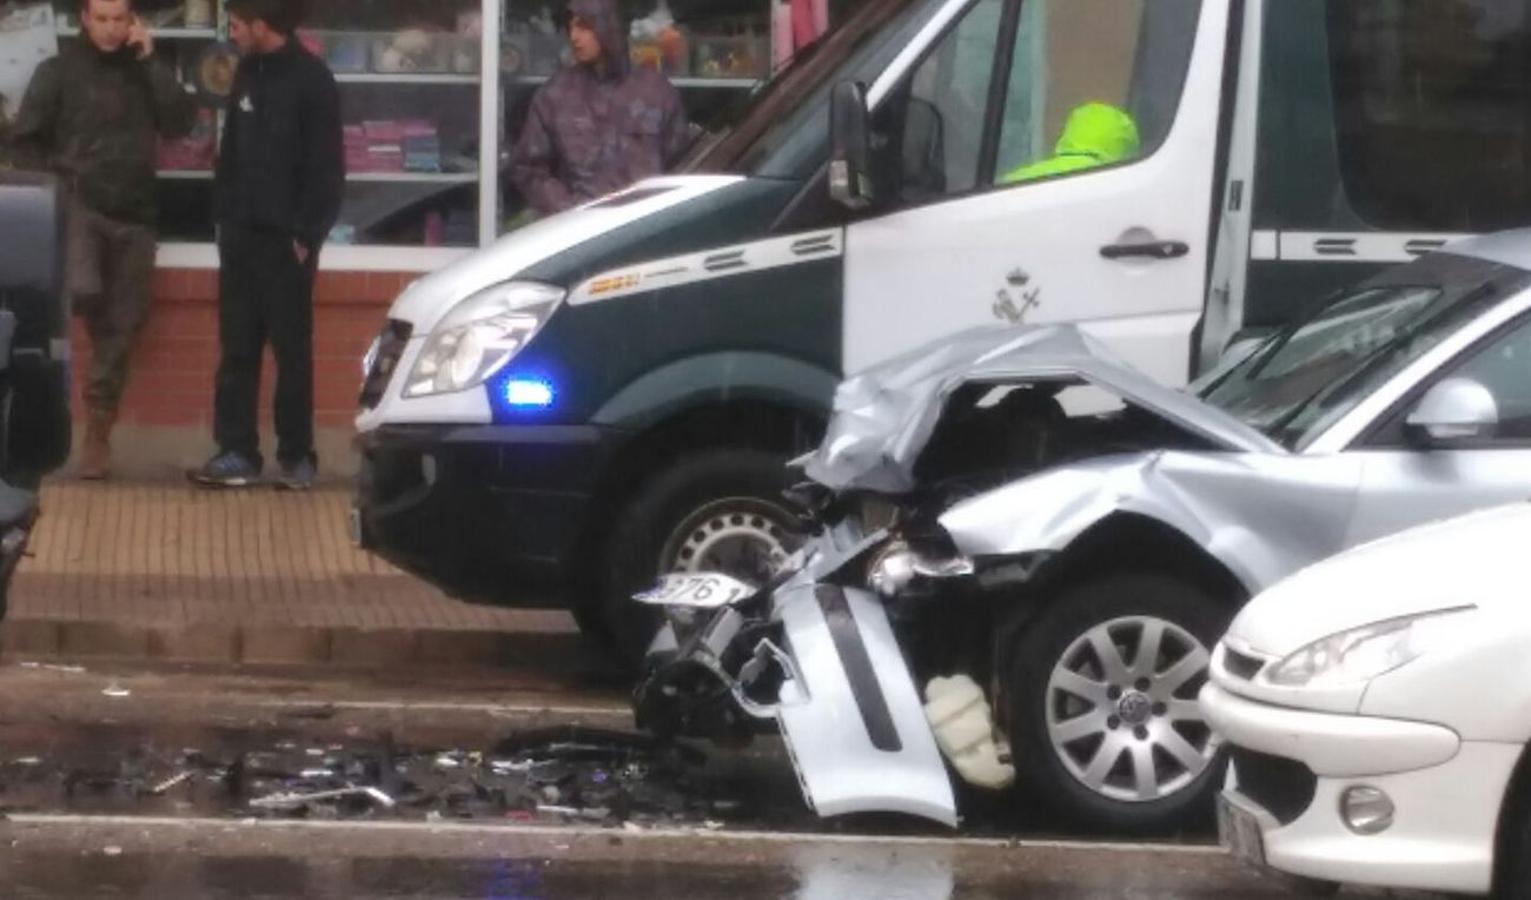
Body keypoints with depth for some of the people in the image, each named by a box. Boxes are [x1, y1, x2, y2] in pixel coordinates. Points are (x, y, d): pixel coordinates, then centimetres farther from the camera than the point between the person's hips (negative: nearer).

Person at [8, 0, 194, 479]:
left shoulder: (146, 71, 10)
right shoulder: (59, 70, 3)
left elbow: (181, 122, -4)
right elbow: (24, 139, 4)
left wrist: (150, 60, -7)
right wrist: (59, 177, -7)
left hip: (133, 213, 3)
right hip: (80, 206, -2)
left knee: (122, 327, 3)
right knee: (84, 292, -30)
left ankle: (98, 431, 12)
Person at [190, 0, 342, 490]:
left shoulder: (311, 80, -10)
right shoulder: (247, 73, 9)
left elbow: (327, 169, -10)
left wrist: (307, 235, -13)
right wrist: (225, 216, 10)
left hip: (285, 239, -6)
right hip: (240, 235, 6)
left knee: (292, 350, 1)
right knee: (236, 348, 5)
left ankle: (297, 455, 8)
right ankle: (237, 452, 8)